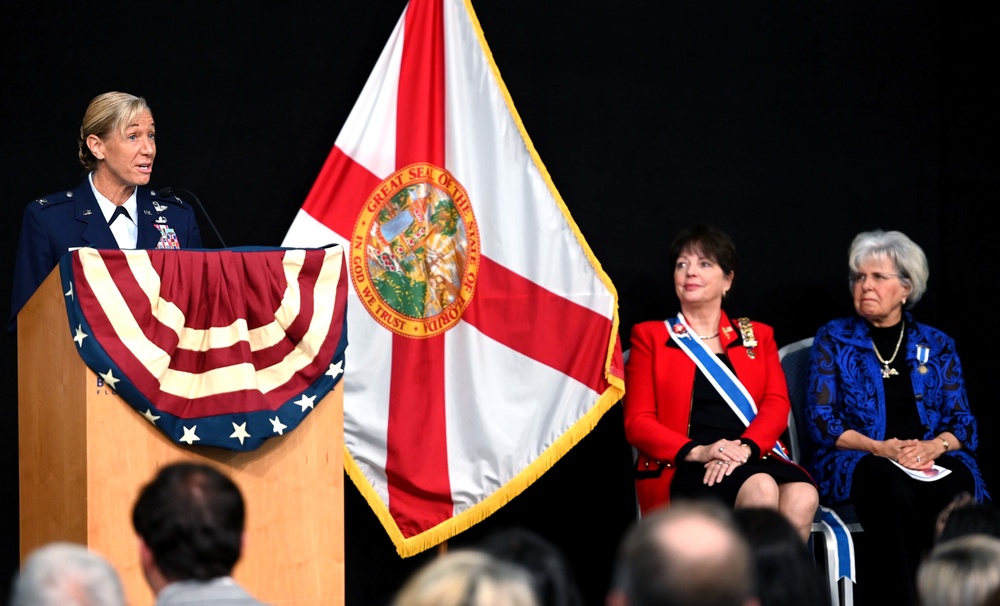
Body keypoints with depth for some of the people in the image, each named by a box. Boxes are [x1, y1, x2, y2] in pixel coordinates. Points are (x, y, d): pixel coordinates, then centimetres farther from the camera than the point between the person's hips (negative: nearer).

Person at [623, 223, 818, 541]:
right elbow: (637, 422, 6)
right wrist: (697, 452, -13)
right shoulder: (650, 337, 16)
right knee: (760, 489, -35)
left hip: (755, 458, 3)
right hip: (683, 469, -3)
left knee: (802, 498, -32)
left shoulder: (758, 336, 24)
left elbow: (777, 405, 8)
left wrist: (744, 447, -15)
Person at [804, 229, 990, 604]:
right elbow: (821, 421, 1)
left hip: (930, 462, 2)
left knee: (954, 484, -36)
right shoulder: (833, 341, 10)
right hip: (854, 464, -2)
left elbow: (961, 421, 10)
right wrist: (880, 448, -15)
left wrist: (935, 446, -14)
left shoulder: (936, 345, 17)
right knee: (892, 486, -39)